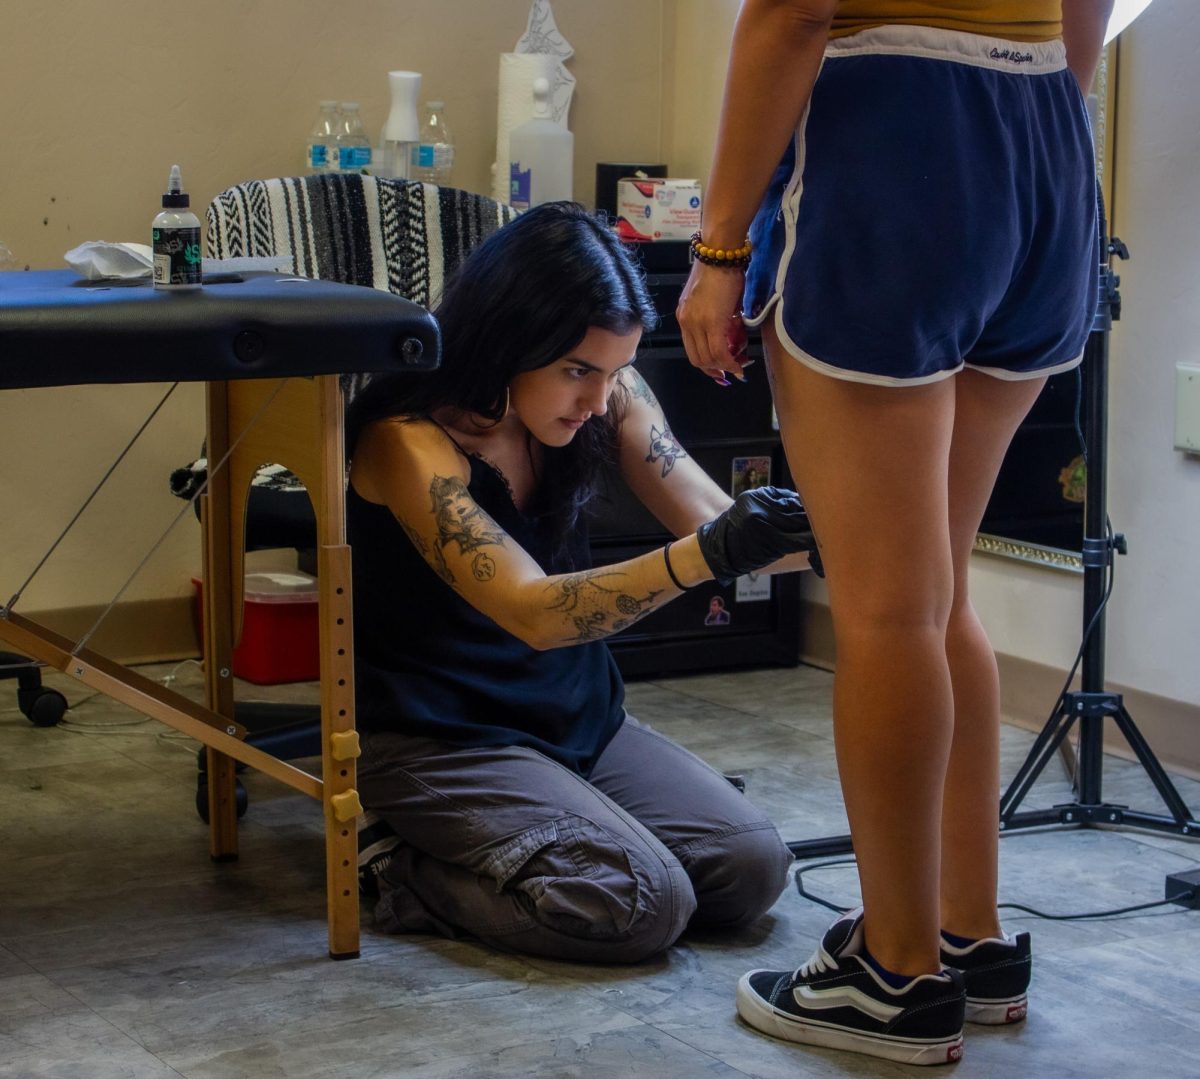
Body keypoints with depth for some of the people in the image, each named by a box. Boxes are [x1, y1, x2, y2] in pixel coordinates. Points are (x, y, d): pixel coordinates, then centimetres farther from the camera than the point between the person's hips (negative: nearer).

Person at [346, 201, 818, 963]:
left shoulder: (610, 394, -3)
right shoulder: (407, 439, -23)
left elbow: (708, 518, -6)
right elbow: (531, 611, -33)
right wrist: (707, 556, -47)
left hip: (580, 719, 7)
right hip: (442, 738, -7)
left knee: (751, 868, -11)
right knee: (641, 903, -24)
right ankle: (415, 875, -1)